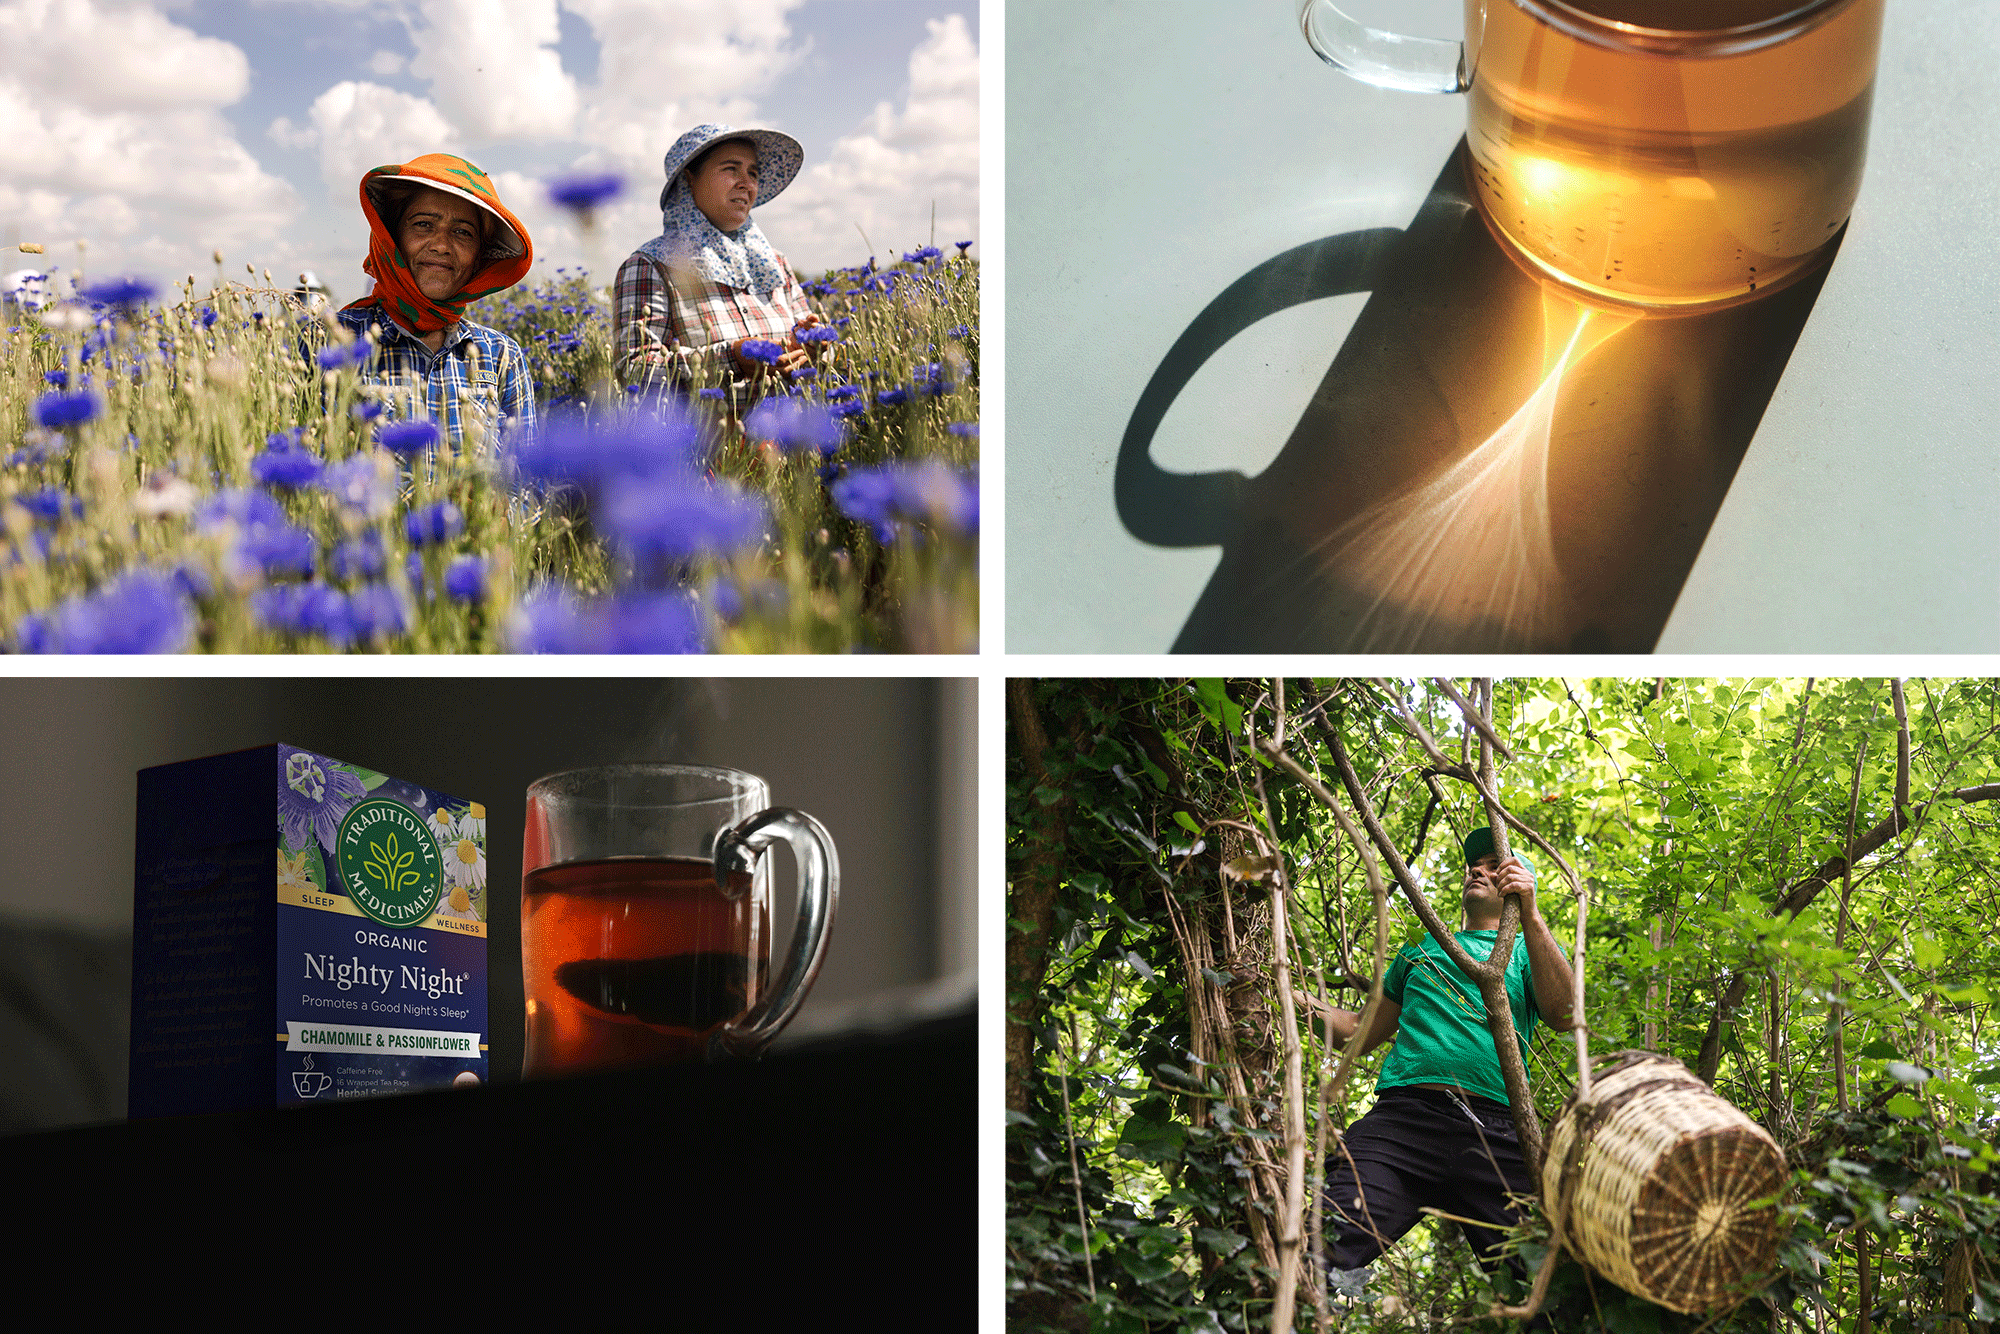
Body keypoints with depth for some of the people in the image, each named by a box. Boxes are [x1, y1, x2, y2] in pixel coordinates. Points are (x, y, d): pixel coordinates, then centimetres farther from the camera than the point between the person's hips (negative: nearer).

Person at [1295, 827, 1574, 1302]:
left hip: (1493, 1131, -1)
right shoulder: (1420, 950, 32)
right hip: (1402, 1116, 1)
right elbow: (1364, 1031, 36)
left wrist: (1530, 917, -8)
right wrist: (1293, 995, 23)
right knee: (1321, 1257, -22)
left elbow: (1563, 1015, 1)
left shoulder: (1530, 949, 23)